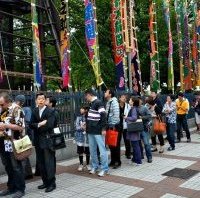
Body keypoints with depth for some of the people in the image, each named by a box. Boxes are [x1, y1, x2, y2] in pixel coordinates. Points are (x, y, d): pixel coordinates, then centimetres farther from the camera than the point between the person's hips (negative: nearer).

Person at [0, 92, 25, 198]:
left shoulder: (16, 110, -13)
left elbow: (21, 127, -17)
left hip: (12, 143, -7)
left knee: (16, 167, 3)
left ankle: (20, 189, 15)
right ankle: (11, 187, 29)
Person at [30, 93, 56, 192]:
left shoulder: (50, 111, -8)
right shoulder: (34, 111, 11)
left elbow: (49, 125, -18)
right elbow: (31, 124, 2)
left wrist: (38, 126, -6)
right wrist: (40, 124, -15)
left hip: (47, 140, -6)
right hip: (38, 140, 6)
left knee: (49, 162, -4)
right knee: (41, 163, 12)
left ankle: (51, 183, 5)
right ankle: (45, 182, 23)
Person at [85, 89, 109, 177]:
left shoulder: (98, 102, -12)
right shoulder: (91, 103, 14)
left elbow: (103, 115, -18)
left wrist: (103, 128, -20)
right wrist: (86, 124, 17)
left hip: (98, 131, -9)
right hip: (91, 131, 9)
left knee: (102, 150, -1)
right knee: (92, 150, 12)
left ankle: (104, 169, 7)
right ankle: (94, 166, 24)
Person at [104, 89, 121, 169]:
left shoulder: (114, 102, -13)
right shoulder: (108, 102, 12)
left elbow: (116, 115, -19)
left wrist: (113, 125, -19)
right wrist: (107, 125, 13)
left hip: (114, 126, -8)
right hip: (109, 126, 8)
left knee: (115, 144, 0)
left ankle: (117, 162, 9)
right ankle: (113, 160, 24)